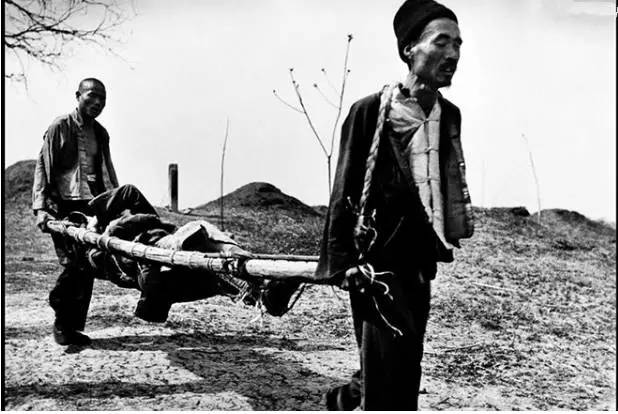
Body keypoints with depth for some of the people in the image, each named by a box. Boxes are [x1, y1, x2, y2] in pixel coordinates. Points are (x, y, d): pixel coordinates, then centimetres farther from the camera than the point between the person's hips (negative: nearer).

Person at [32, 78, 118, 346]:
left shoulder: (101, 133, 17)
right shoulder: (60, 127, 1)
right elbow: (42, 168, -4)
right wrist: (40, 208, -15)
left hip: (94, 207, 5)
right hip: (64, 208, -5)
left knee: (88, 267, 2)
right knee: (74, 264, -13)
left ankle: (74, 327, 11)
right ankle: (62, 322, 6)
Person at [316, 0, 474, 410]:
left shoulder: (449, 115, 7)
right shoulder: (370, 111, -11)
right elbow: (345, 191, -10)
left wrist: (443, 241, 18)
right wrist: (343, 262, -13)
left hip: (420, 263, 7)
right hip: (378, 260, -6)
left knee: (402, 368, 17)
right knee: (394, 384, -10)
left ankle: (345, 397, 43)